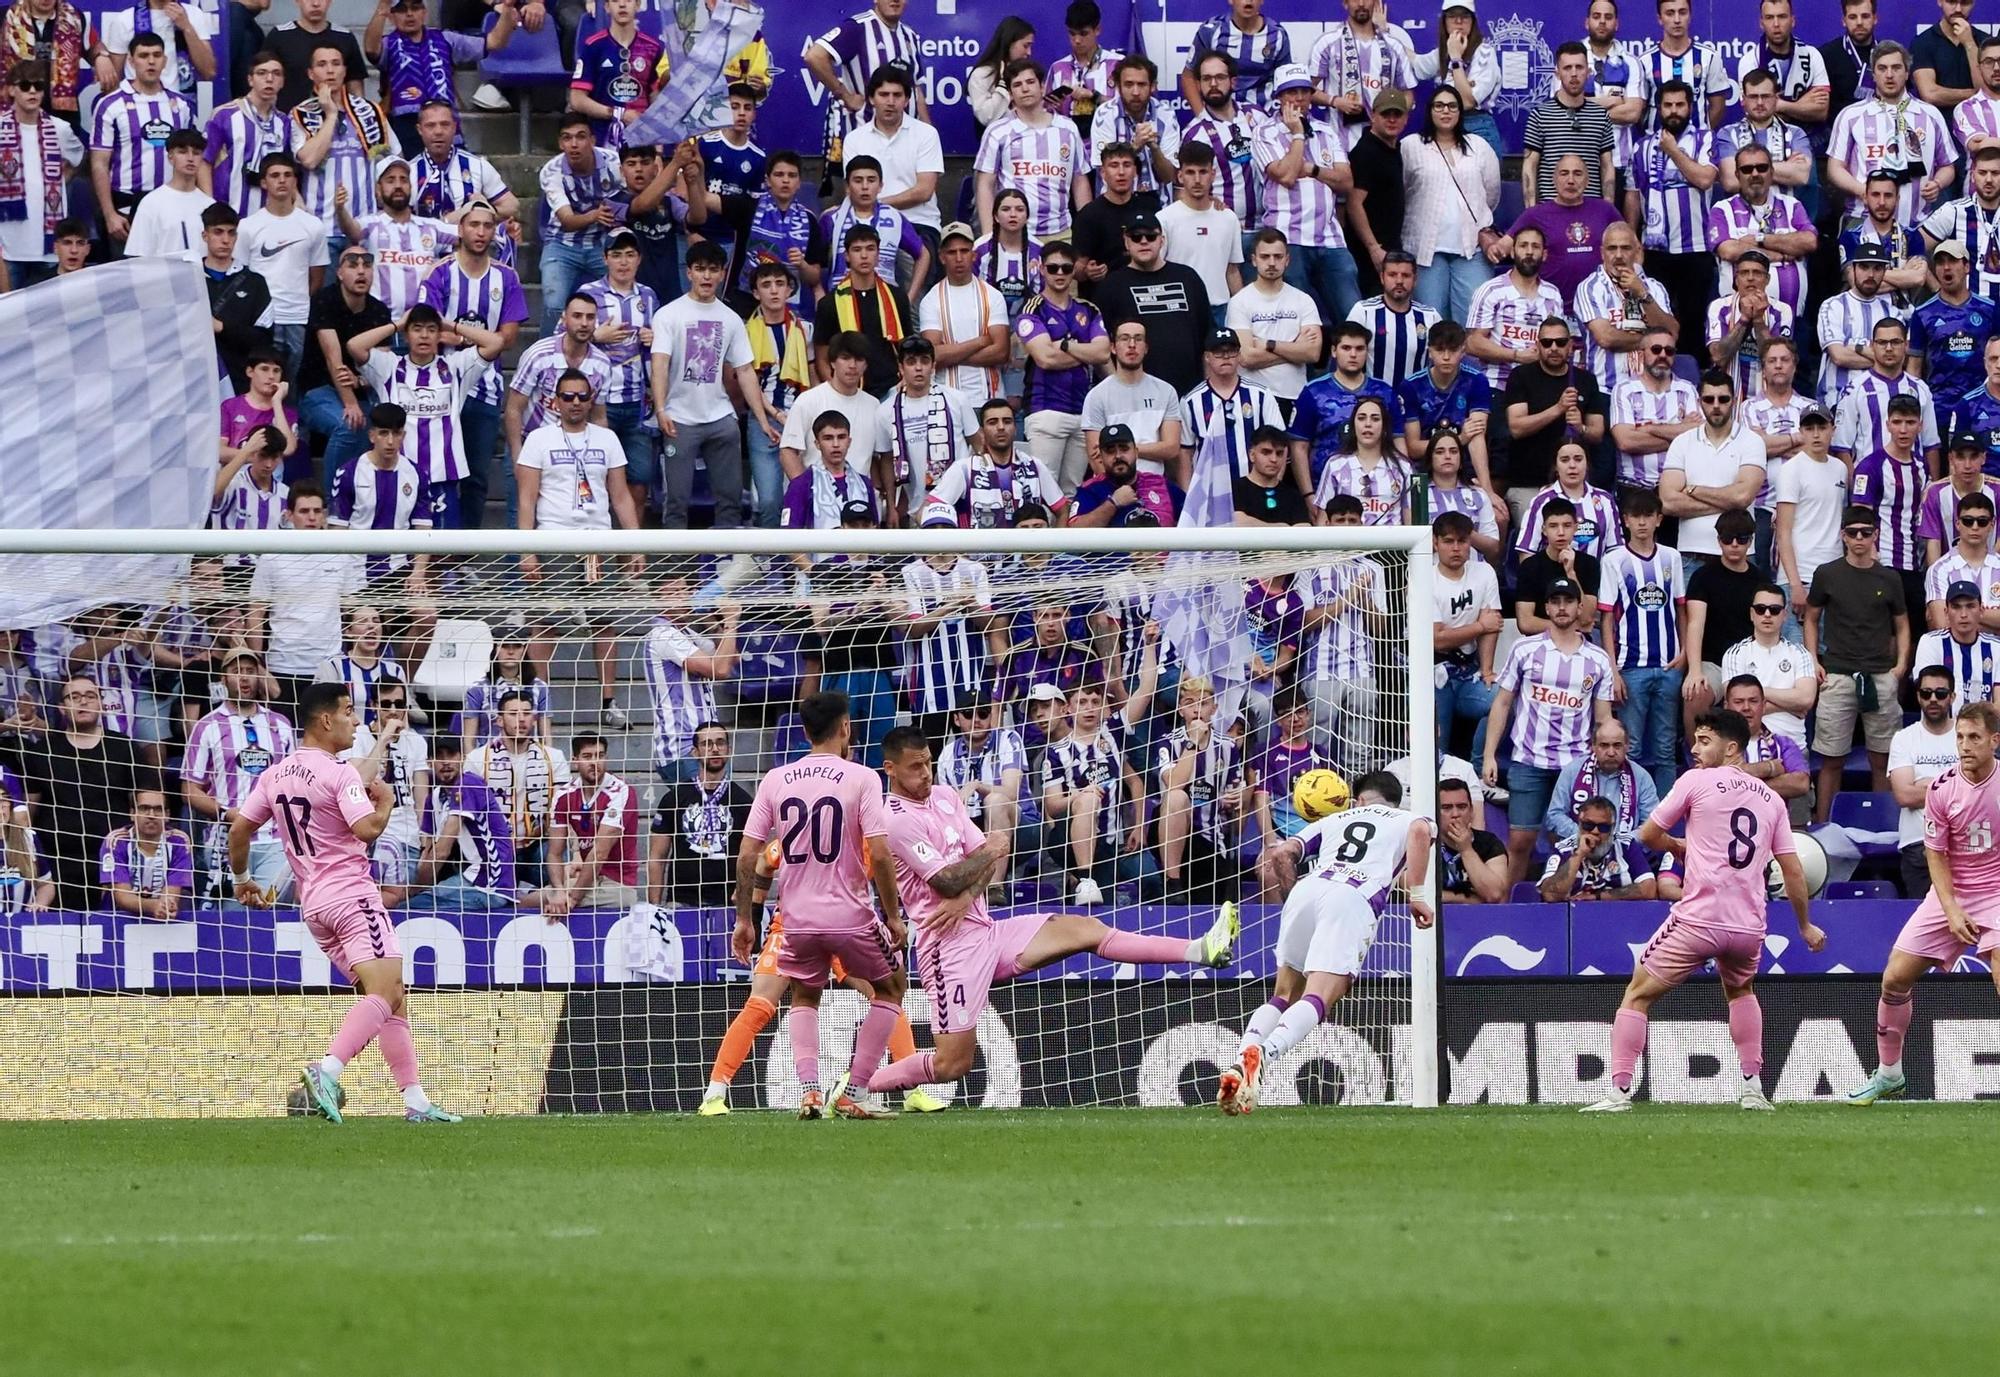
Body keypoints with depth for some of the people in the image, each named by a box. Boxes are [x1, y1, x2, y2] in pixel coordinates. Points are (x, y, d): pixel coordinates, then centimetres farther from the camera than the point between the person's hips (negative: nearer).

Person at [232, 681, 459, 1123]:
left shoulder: (275, 775, 12)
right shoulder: (339, 772, -11)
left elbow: (239, 829, 16)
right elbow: (367, 829, -20)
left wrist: (241, 879, 31)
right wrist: (386, 802, 0)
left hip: (313, 903, 9)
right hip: (351, 894, -9)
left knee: (391, 999, 12)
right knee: (383, 992, -17)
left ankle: (415, 1099, 7)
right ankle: (327, 1071, -36)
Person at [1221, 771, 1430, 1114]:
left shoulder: (1334, 820, 36)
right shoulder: (1406, 820, 29)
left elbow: (1279, 855, 24)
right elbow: (1420, 831, 3)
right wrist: (1417, 895, 4)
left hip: (1308, 889, 3)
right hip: (1355, 900, -3)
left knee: (1284, 996, 14)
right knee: (1316, 1000, -15)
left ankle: (1239, 1064, -9)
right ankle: (1262, 1054, -43)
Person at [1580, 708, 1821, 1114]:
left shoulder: (1696, 781, 0)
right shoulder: (1771, 799, 13)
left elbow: (1648, 836, 7)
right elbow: (1793, 871, 13)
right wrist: (1806, 926, 24)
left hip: (1697, 920, -5)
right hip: (1749, 927, 5)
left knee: (1637, 996, 5)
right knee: (1740, 991, 34)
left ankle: (1619, 1091, -7)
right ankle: (1753, 1088, 25)